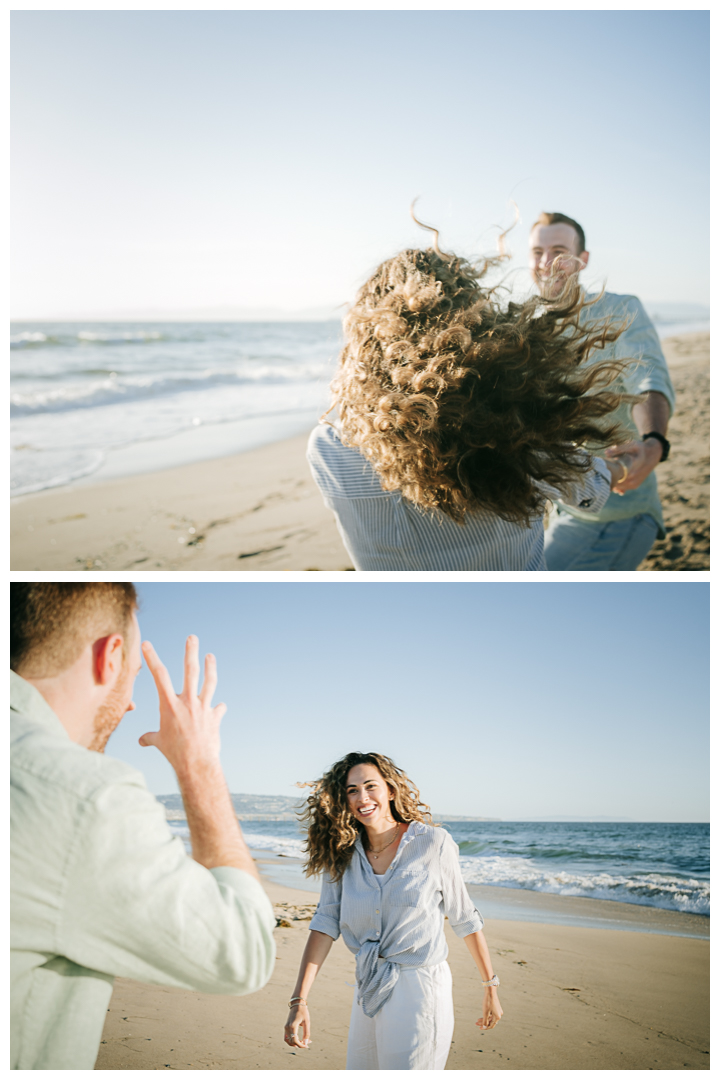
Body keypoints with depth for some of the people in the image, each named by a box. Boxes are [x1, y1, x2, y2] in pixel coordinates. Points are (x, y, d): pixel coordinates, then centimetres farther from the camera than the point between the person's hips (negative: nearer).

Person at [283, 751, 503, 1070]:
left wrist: (491, 987, 5)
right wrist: (299, 1001, -16)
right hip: (369, 992, 5)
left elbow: (464, 918, -2)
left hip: (419, 992, -5)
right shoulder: (342, 853, 0)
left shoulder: (433, 843, -11)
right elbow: (326, 922, -7)